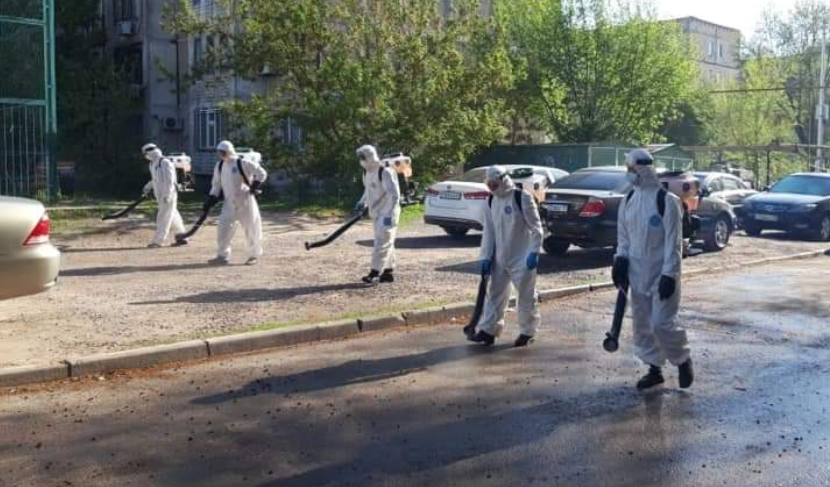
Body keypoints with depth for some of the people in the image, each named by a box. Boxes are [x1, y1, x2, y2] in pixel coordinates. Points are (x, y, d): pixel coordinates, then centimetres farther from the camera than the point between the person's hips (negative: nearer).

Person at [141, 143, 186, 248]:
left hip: (169, 195, -10)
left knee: (164, 217, -6)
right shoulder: (154, 164, 13)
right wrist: (148, 187, 17)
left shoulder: (165, 163, -16)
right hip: (161, 195, 10)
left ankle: (157, 241, -4)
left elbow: (169, 180, -21)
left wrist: (167, 195, -26)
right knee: (172, 217, 13)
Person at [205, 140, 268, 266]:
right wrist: (211, 200, 8)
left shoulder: (243, 163, -12)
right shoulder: (219, 166, 8)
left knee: (251, 228, 2)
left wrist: (254, 187, -15)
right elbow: (216, 185, 16)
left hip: (245, 201, -5)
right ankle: (222, 256, 4)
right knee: (224, 228, -3)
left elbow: (261, 173, -11)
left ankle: (254, 255, 16)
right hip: (230, 203, 5)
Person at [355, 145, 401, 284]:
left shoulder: (385, 172, -19)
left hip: (387, 214, -9)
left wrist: (389, 215, -28)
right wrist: (362, 203, 11)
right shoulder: (367, 172, 9)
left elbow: (394, 194, -24)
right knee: (386, 242, 13)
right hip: (376, 213, 9)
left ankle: (375, 272, -12)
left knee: (382, 242, -11)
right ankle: (388, 272, 18)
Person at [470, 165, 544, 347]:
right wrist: (485, 257, 4)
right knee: (495, 295, 9)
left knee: (526, 296, 4)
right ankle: (488, 330, 15)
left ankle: (527, 332, 16)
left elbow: (536, 228, -12)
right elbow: (489, 232, 9)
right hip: (499, 259, 6)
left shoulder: (522, 198, -13)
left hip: (522, 258, -6)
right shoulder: (491, 202, 6)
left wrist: (534, 252, -17)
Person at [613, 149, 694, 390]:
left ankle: (683, 361, 16)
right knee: (642, 324, 10)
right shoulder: (628, 200, 7)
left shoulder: (666, 200, -14)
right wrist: (620, 260, 4)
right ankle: (654, 369, 24)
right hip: (638, 273, 7)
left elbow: (673, 241, -15)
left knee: (662, 323, -9)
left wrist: (669, 274, -19)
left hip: (661, 273, -7)